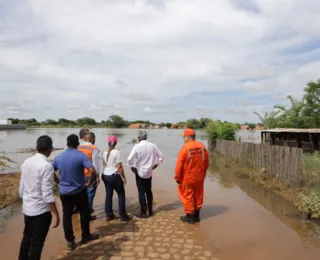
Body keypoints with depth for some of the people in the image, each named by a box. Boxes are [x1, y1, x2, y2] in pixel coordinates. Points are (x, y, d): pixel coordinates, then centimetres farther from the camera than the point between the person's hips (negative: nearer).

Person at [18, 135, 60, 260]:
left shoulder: (26, 162, 0)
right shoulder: (46, 166, -23)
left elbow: (22, 188, 8)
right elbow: (47, 194, -24)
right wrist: (55, 214, -17)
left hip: (27, 208, 7)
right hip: (41, 210, -7)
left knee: (27, 238, 24)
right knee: (37, 242, 9)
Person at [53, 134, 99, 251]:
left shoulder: (59, 157, -1)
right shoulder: (82, 156, -15)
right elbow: (93, 172, -26)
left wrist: (59, 181, 15)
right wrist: (89, 183, -10)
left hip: (64, 191, 3)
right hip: (79, 191, -3)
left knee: (67, 216, 12)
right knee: (84, 213, 16)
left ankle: (70, 241, 20)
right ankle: (86, 236, 28)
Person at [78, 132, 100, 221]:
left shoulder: (79, 148, 3)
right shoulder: (94, 149, -14)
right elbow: (95, 163, -15)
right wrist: (97, 176, -9)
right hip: (91, 175, -6)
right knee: (90, 194, 4)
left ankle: (88, 210, 33)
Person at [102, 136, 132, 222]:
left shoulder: (105, 153, 6)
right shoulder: (116, 152, -14)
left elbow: (104, 165, 13)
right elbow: (119, 167, -16)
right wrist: (123, 177, -10)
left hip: (105, 175, 7)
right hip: (114, 176, -7)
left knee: (108, 195, 13)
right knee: (121, 195, 5)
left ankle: (109, 215, 20)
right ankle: (123, 216, 10)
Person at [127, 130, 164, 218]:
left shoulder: (137, 146, -15)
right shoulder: (153, 146, -3)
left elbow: (129, 160, -19)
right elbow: (161, 157, 3)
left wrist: (133, 168, -3)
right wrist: (154, 166, 11)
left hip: (140, 172, -4)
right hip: (149, 172, 4)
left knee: (141, 192, 5)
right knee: (149, 191, 18)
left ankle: (143, 213, 13)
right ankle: (150, 210, 27)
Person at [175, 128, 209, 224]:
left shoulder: (185, 148, -18)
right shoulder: (202, 146, -3)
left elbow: (179, 165, -16)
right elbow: (206, 162, 6)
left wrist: (177, 178, -5)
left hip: (187, 177, -5)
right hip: (199, 177, 5)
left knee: (188, 196, 9)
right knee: (198, 195, 17)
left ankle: (190, 216, 19)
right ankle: (196, 215, 30)